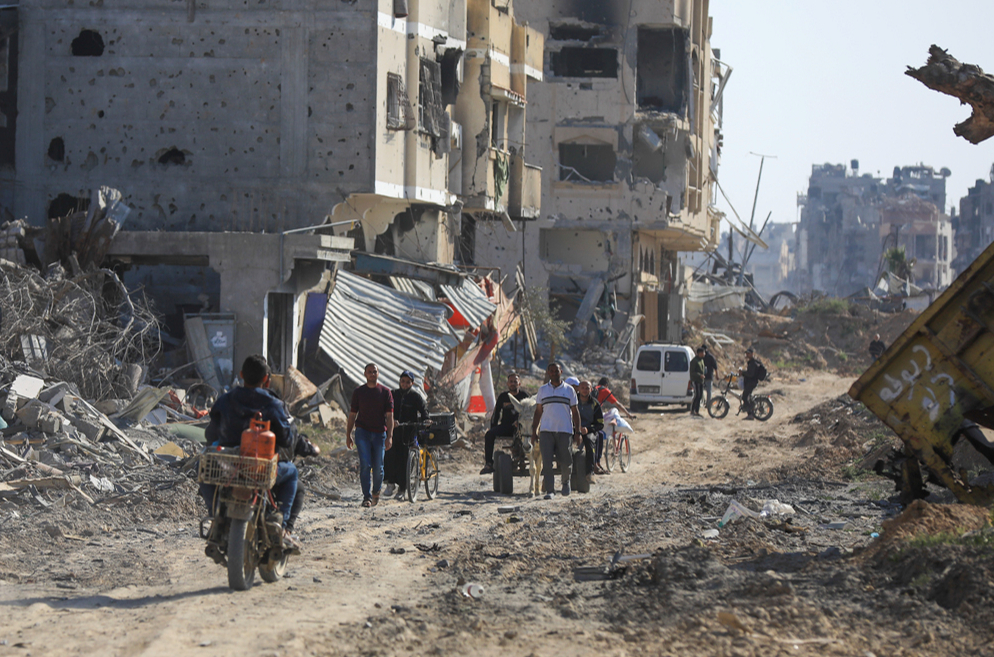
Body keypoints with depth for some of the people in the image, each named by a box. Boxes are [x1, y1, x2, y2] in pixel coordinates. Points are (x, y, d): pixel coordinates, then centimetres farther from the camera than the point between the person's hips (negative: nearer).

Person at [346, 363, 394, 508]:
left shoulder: (385, 392, 3)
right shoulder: (358, 392, 6)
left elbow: (389, 416, 0)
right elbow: (352, 415, 11)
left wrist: (389, 436, -9)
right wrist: (348, 435, 7)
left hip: (379, 433, 0)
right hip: (362, 432, 0)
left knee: (378, 467, 4)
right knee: (365, 465, -12)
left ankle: (376, 492, 30)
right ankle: (367, 497, -10)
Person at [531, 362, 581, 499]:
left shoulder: (569, 390, 9)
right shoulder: (542, 390, 12)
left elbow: (574, 412, 11)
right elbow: (538, 411, 16)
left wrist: (577, 432, 5)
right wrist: (534, 430, 9)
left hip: (564, 431, -1)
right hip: (546, 431, 1)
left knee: (566, 461, 3)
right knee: (547, 462, -8)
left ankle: (566, 482, 31)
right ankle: (549, 491, -7)